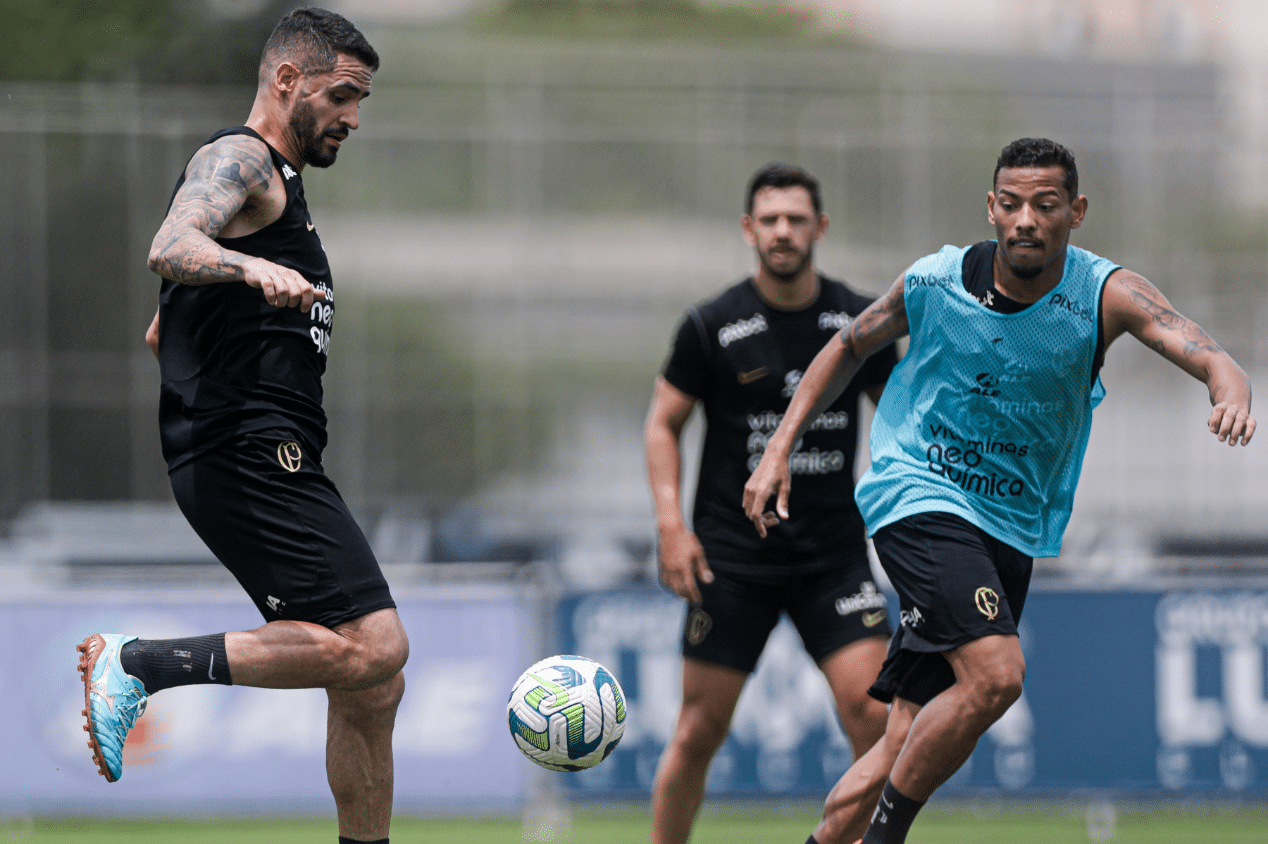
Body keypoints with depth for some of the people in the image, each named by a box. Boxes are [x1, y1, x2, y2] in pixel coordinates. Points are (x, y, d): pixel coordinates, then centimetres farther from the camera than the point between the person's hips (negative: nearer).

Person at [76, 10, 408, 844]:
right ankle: (137, 664, -18)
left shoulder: (275, 181, 29)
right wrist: (254, 268, -42)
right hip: (252, 456, -10)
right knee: (373, 646, -22)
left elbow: (161, 334, 37)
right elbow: (171, 248, -25)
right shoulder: (238, 159, -2)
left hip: (274, 462, 10)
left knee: (371, 687, 5)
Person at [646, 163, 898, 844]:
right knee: (701, 729, -1)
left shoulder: (859, 322, 3)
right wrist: (672, 524, -8)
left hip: (834, 550, 2)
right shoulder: (712, 327, -3)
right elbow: (663, 423, 4)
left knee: (871, 709, -13)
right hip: (731, 552, -2)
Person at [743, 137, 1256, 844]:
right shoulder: (934, 282, -7)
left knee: (913, 741, 1)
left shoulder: (1107, 295, -8)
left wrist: (1232, 393, -47)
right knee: (996, 674, -25)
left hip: (1012, 527, 3)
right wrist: (779, 452, 7)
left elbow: (1205, 352, -23)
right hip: (918, 494, -3)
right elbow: (851, 347, 11)